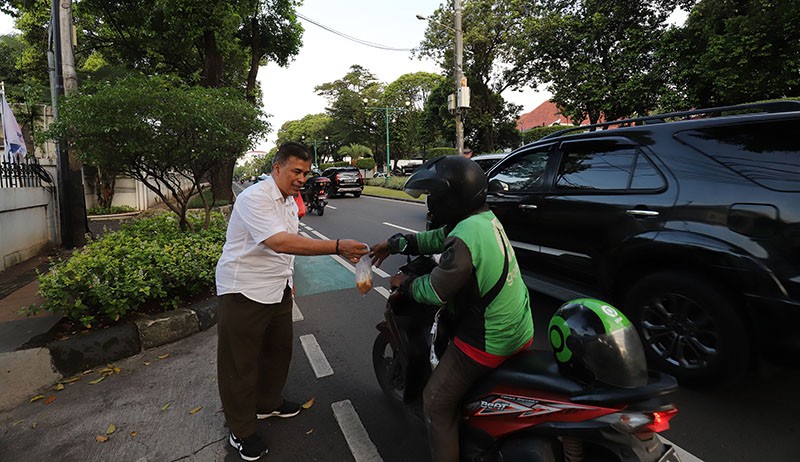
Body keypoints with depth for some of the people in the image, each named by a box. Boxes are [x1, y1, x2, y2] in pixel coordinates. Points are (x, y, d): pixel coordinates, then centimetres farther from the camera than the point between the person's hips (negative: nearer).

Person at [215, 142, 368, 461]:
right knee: (241, 362, 6)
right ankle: (241, 431, 24)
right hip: (244, 293, -8)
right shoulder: (255, 198, -23)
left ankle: (268, 403, 43)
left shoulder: (289, 200, 8)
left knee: (278, 350, 20)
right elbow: (279, 242, -37)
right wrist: (338, 247, -41)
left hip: (277, 289, 9)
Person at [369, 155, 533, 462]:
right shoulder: (486, 218, 2)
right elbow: (437, 238, 13)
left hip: (487, 342, -9)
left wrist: (405, 284, 0)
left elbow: (435, 291, -18)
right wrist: (394, 244, 14)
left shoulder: (465, 236, -26)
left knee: (436, 403, 6)